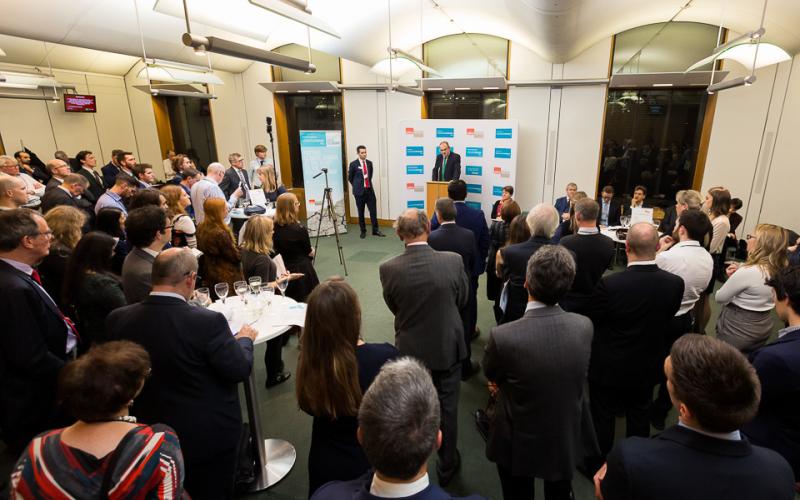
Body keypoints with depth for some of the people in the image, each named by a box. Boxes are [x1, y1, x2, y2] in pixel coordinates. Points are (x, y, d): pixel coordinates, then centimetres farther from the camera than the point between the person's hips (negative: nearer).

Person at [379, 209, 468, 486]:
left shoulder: (388, 269, -19)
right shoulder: (453, 261, -19)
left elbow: (394, 307, -4)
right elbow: (462, 300, -3)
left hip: (410, 350, 0)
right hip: (448, 348, 0)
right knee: (447, 409, 18)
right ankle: (447, 467, 38)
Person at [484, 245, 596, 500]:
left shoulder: (503, 336, -36)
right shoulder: (584, 326, -21)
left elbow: (490, 374, -14)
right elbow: (572, 374, -3)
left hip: (519, 444, -3)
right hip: (568, 439, 4)